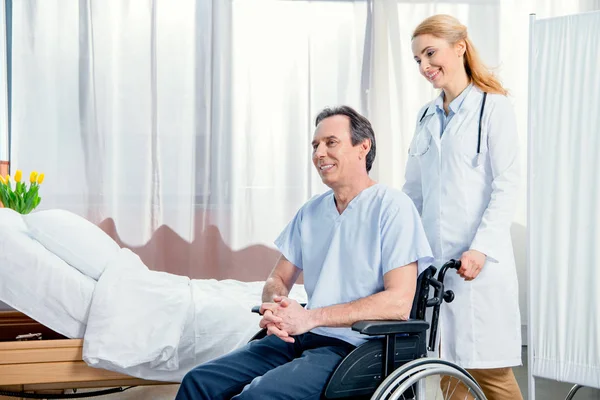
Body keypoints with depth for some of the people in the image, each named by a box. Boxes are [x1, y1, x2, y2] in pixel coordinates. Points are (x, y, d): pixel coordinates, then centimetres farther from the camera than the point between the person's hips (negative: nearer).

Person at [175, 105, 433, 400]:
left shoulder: (392, 207, -6)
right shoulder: (311, 211, 16)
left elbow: (398, 303, -16)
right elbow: (278, 280, 19)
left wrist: (311, 317, -18)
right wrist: (276, 308, -8)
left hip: (355, 346, -7)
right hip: (300, 340, 7)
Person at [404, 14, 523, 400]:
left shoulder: (494, 107, -2)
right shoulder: (427, 116, 17)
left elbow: (506, 186, -8)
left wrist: (481, 249, -17)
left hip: (479, 263, -6)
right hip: (433, 257, 6)